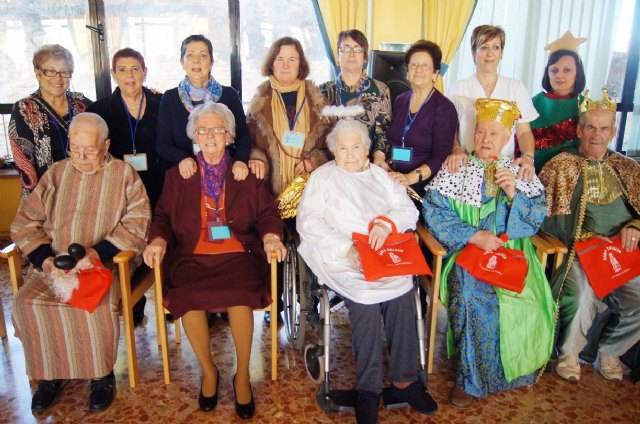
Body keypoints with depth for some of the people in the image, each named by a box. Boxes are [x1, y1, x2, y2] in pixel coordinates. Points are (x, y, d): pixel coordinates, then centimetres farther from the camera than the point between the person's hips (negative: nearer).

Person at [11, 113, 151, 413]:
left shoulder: (124, 174, 5)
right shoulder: (56, 173, 14)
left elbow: (137, 222, -5)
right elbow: (24, 222, 10)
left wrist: (98, 253, -18)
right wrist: (45, 258, -8)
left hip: (105, 263, -3)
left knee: (97, 306, -31)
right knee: (25, 304, -22)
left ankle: (102, 374, -5)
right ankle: (50, 373, 2)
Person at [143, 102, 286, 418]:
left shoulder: (247, 174, 14)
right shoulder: (177, 176, 16)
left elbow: (266, 212, 10)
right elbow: (163, 215, 14)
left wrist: (271, 236, -10)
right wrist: (158, 240, -5)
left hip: (238, 254, -1)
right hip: (192, 256, 1)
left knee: (240, 297, -31)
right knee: (188, 298, -30)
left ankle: (242, 375, -6)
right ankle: (208, 371, -3)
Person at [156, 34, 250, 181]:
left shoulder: (229, 95, 7)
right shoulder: (170, 98, 8)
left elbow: (242, 136, 3)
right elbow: (162, 144, 5)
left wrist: (240, 161, -17)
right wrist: (182, 158, -15)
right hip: (185, 176, 0)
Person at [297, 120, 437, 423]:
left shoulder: (379, 175, 20)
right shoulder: (322, 177, 10)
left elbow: (409, 210, 11)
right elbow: (307, 222, -5)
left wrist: (386, 223, -12)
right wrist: (347, 248, -18)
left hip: (383, 251, 3)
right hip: (338, 256, -3)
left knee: (402, 286, -25)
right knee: (363, 293, -30)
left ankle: (404, 379, -14)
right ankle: (369, 388, -18)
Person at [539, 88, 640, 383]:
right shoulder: (561, 165, 4)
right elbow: (548, 217, -3)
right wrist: (586, 235, -13)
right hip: (577, 252, -4)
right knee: (582, 297, -30)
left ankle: (610, 350, 10)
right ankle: (568, 353, 2)